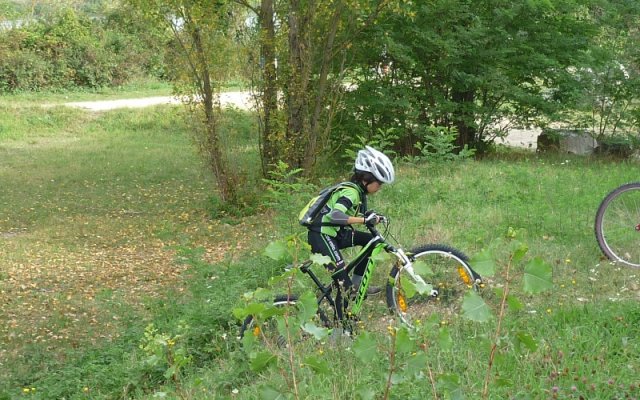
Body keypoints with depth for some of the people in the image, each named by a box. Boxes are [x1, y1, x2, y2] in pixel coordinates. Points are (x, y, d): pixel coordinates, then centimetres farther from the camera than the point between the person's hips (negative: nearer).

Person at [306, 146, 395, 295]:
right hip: (321, 236, -10)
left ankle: (356, 284, 17)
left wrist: (373, 217, -3)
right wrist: (365, 219, -43)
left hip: (335, 233, 10)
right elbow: (335, 216, -39)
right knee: (342, 276, -18)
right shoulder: (351, 192, -23)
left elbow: (354, 215, 14)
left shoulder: (359, 192, 6)